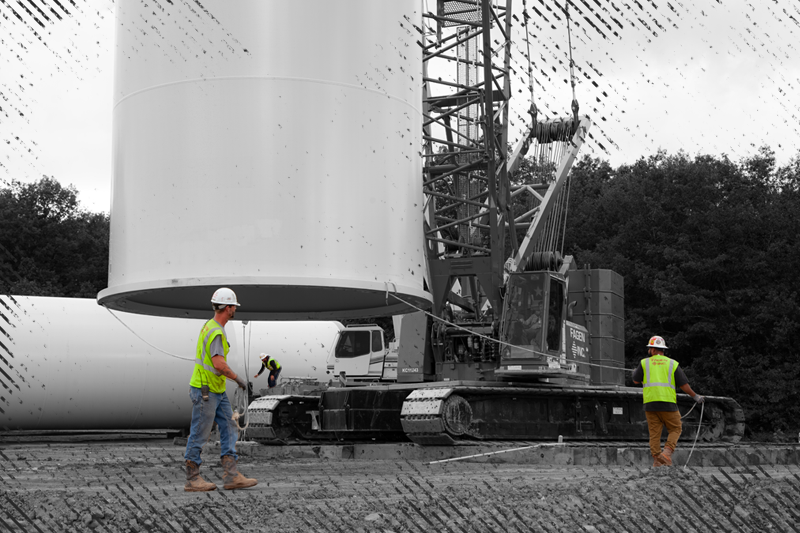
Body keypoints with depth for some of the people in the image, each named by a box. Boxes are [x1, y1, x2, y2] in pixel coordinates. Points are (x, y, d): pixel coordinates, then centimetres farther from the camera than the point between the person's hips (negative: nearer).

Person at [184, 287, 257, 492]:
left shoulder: (212, 326, 13)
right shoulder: (215, 332, -21)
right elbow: (219, 364, -30)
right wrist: (239, 379, -17)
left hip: (217, 391, 10)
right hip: (204, 391, -10)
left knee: (229, 429, 6)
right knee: (199, 435, -1)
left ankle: (232, 476, 4)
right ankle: (192, 480, 7)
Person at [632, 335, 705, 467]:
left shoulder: (644, 363, 6)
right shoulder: (673, 364, 5)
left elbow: (636, 381, 14)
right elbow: (684, 385, 3)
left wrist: (635, 372, 35)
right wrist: (695, 396, 16)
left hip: (650, 402, 1)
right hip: (668, 403, -1)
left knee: (654, 433, 7)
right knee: (675, 430, 11)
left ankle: (657, 460, 1)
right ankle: (667, 453, -10)